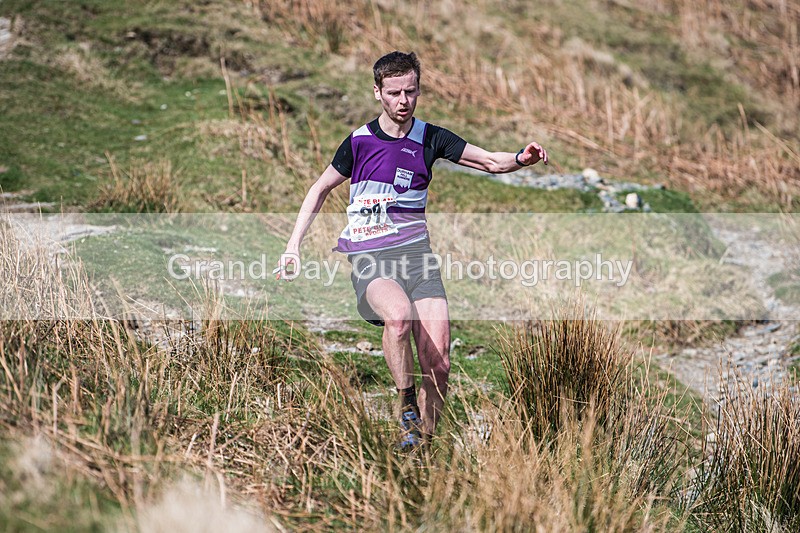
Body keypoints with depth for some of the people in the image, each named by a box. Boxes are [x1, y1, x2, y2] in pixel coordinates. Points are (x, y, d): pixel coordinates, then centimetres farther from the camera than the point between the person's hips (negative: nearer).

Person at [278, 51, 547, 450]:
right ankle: (406, 405, -17)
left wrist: (520, 159, -18)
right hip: (368, 258, -2)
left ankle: (422, 439, 2)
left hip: (415, 252, 2)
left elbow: (491, 162, 4)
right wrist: (294, 245, 9)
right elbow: (321, 189, 15)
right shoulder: (359, 142, 2)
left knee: (438, 358, -14)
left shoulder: (430, 139, 6)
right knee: (398, 313, -36)